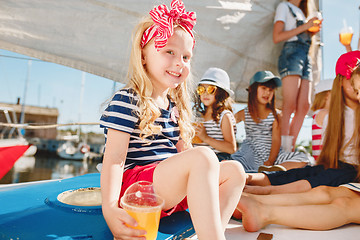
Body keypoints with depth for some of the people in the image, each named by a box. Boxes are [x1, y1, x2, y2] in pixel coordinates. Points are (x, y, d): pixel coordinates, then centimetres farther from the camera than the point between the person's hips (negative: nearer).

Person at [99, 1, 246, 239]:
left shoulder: (175, 106, 16)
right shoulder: (127, 101, -9)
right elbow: (114, 159, -16)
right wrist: (110, 209, -27)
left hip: (172, 191, 9)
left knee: (234, 170, -2)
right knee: (203, 156, -29)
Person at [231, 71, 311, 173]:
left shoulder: (275, 115, 3)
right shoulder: (243, 114, 3)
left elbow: (276, 140, -3)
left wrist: (270, 161, -15)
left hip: (272, 156, 2)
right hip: (252, 156, -2)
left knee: (303, 158, -18)